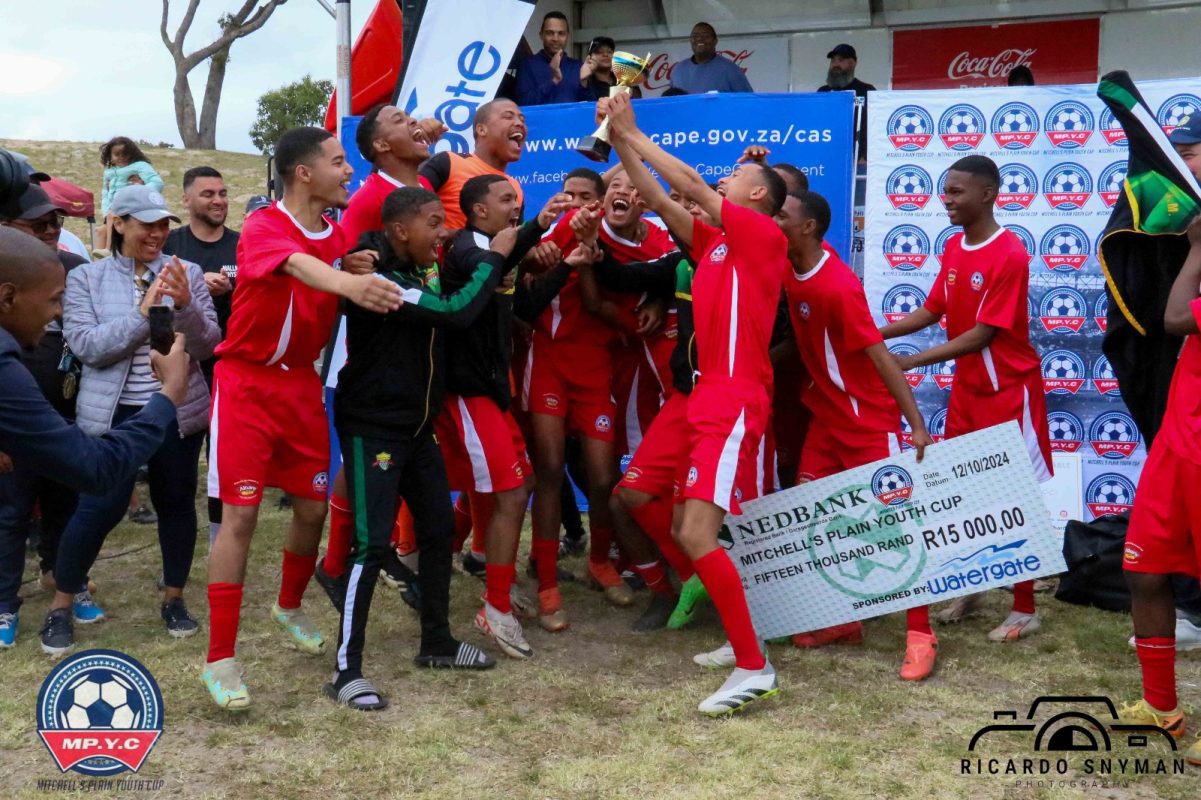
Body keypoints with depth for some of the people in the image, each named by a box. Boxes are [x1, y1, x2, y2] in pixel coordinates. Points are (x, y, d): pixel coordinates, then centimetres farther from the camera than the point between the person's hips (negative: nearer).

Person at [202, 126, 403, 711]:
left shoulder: (342, 234, 4)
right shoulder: (263, 226, -19)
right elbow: (298, 264, -41)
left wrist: (371, 276, -15)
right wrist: (345, 282, -60)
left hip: (302, 383, 6)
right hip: (247, 383, -6)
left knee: (312, 506, 11)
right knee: (240, 514, -8)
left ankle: (290, 608, 39)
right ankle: (220, 659, 1)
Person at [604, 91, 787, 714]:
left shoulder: (765, 234, -5)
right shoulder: (713, 241, 17)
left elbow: (689, 186, -10)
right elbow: (660, 200, 17)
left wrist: (632, 132, -3)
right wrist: (621, 141, 11)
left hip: (735, 403, -9)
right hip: (710, 398, 9)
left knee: (696, 533, -17)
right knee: (685, 528, 12)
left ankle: (754, 668, -9)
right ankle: (744, 639, 23)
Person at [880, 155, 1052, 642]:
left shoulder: (1010, 255, -21)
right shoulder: (953, 248, 4)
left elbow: (983, 333, -23)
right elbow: (932, 311, 7)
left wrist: (912, 362, -24)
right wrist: (874, 334, -5)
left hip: (1009, 389, -8)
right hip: (966, 387, 8)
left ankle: (1025, 609, 12)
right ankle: (968, 588, 29)